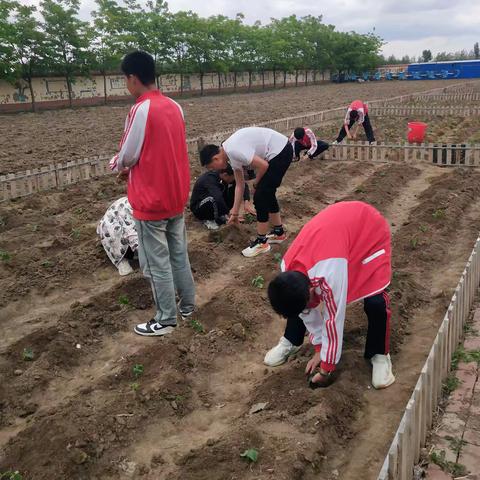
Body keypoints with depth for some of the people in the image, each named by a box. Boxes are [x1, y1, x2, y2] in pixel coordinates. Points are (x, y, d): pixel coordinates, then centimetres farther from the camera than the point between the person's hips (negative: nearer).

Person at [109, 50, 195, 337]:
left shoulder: (141, 110, -19)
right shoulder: (175, 107, 5)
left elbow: (128, 155, -13)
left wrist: (120, 166, 9)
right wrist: (132, 167, 14)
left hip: (151, 201, -8)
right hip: (177, 197, 8)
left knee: (156, 263, 5)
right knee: (179, 254, 19)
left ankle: (165, 320, 16)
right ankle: (188, 304, 32)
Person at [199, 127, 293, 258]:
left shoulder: (234, 151, -21)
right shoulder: (232, 153, 10)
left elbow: (263, 165, -21)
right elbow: (240, 185, 17)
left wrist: (256, 185, -1)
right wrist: (235, 213, 22)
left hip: (280, 152, -10)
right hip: (281, 150, 10)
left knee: (260, 197, -3)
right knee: (266, 194, 20)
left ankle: (261, 242, 9)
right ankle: (279, 232, 34)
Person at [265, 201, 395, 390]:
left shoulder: (329, 275, -41)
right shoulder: (288, 269, -21)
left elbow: (334, 320, -28)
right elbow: (307, 310, -5)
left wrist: (326, 368, -15)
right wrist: (319, 348, 1)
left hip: (369, 227, -5)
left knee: (375, 300, -19)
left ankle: (379, 354, 6)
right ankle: (291, 341, 22)